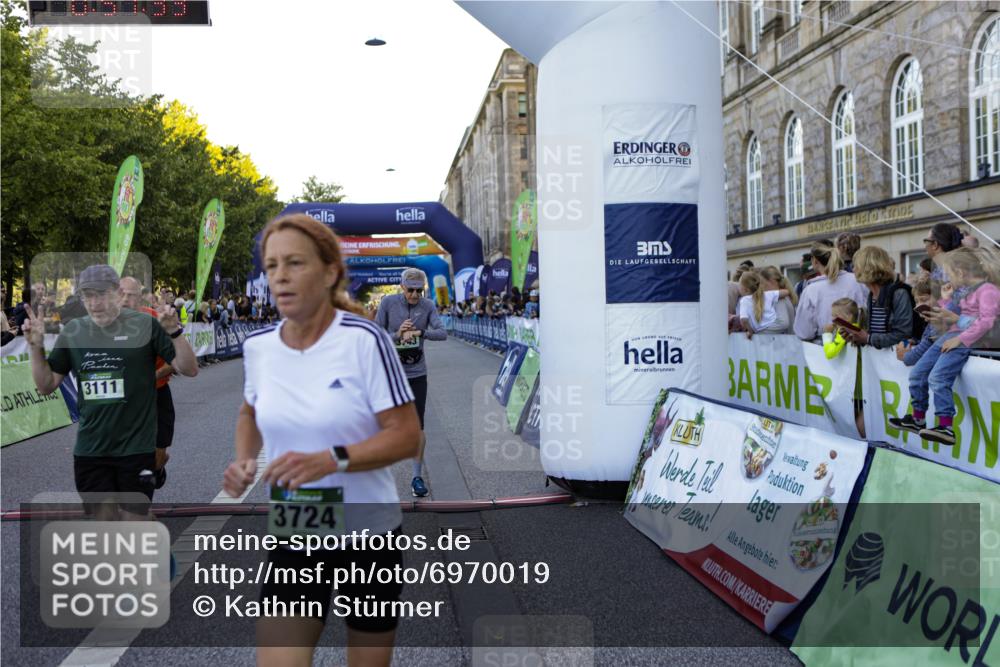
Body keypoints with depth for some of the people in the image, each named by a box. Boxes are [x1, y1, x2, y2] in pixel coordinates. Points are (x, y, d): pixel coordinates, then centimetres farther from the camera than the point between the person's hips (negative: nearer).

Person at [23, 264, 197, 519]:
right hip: (90, 450, 4)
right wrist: (35, 346, -2)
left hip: (137, 448, -4)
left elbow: (189, 370, -8)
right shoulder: (72, 332, 5)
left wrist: (174, 333, -23)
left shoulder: (145, 325, -6)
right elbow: (46, 386, 12)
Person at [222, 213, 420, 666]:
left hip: (369, 534, -3)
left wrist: (331, 460, -29)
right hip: (292, 539, 3)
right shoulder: (257, 346, -1)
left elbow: (407, 436, -16)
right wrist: (244, 462, -1)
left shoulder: (364, 340, -17)